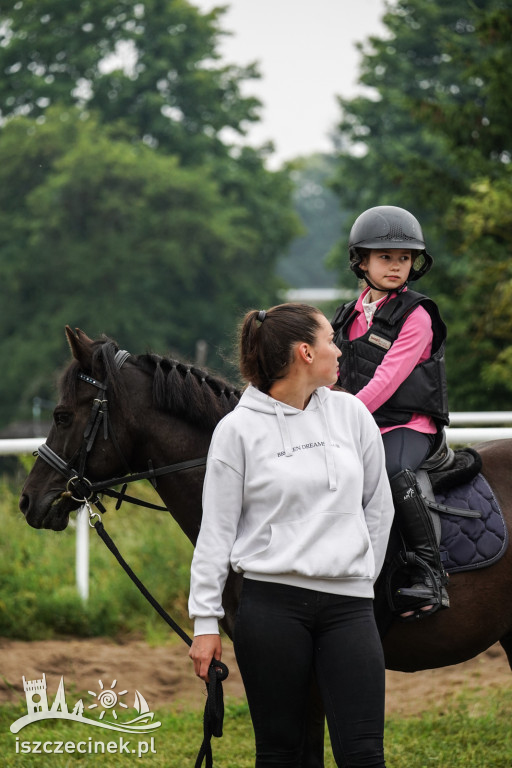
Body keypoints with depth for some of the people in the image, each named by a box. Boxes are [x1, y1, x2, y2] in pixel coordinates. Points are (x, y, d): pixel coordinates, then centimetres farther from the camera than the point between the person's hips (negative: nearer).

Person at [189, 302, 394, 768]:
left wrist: (362, 572, 13)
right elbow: (216, 531, 0)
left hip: (348, 603, 3)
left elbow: (379, 506, 18)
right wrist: (205, 620, -3)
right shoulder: (238, 429, -1)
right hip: (272, 602, -3)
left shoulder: (351, 413, 10)